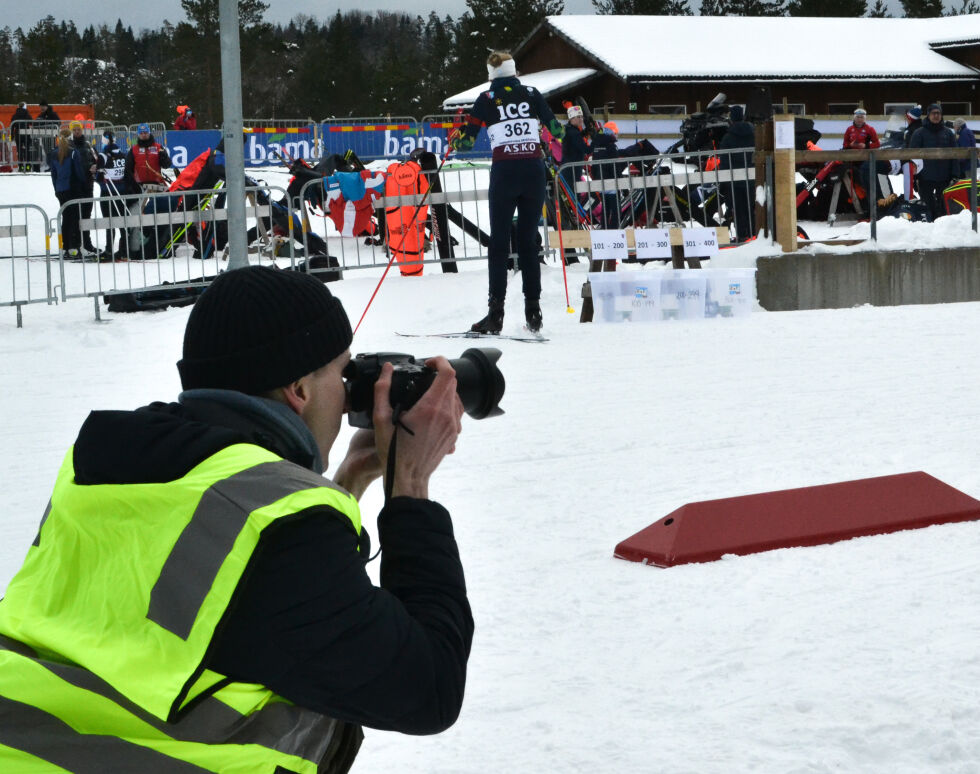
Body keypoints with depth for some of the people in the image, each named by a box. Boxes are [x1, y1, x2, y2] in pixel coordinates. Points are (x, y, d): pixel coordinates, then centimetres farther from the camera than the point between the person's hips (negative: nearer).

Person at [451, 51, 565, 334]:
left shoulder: (487, 99, 4)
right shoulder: (532, 94, 9)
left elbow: (465, 141, 2)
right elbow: (555, 128, 9)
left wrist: (455, 141, 24)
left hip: (504, 171, -2)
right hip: (534, 170, 2)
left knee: (499, 241, 2)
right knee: (529, 241, 9)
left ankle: (496, 312, -7)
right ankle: (533, 309, 3)